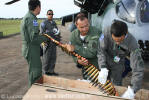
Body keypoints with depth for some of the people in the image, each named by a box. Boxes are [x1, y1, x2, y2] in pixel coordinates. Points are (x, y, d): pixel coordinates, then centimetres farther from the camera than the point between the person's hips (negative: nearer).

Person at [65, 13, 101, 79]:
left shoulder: (95, 33, -23)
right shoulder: (74, 34, -5)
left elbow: (92, 52, -30)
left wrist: (75, 48, -25)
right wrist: (78, 61, -24)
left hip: (98, 68, -5)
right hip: (85, 68, 5)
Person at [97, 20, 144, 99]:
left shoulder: (132, 43, -34)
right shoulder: (107, 32, -32)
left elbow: (138, 68, -35)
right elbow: (101, 50, -25)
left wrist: (132, 90, -43)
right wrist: (103, 68, -38)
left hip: (118, 64, -1)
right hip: (104, 61, 2)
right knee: (102, 84, 16)